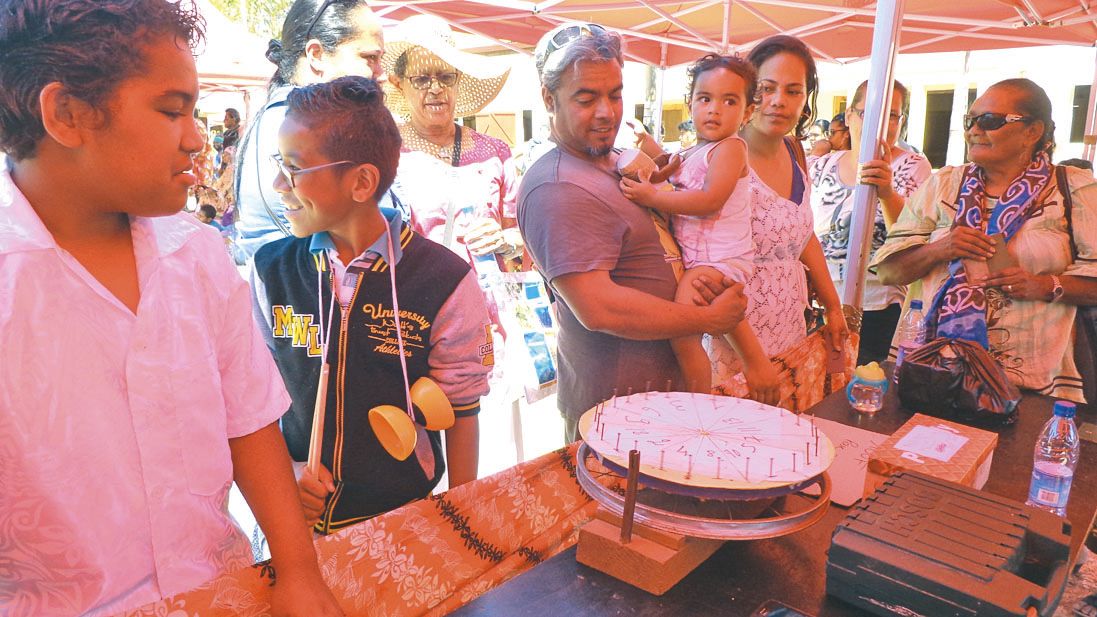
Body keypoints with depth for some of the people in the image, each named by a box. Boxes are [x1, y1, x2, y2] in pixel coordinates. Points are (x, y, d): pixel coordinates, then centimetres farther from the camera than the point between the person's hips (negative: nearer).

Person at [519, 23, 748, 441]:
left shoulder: (616, 161, 11)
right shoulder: (558, 190, -22)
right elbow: (597, 308, -29)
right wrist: (709, 319, -18)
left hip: (663, 384, 10)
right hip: (617, 405, -10)